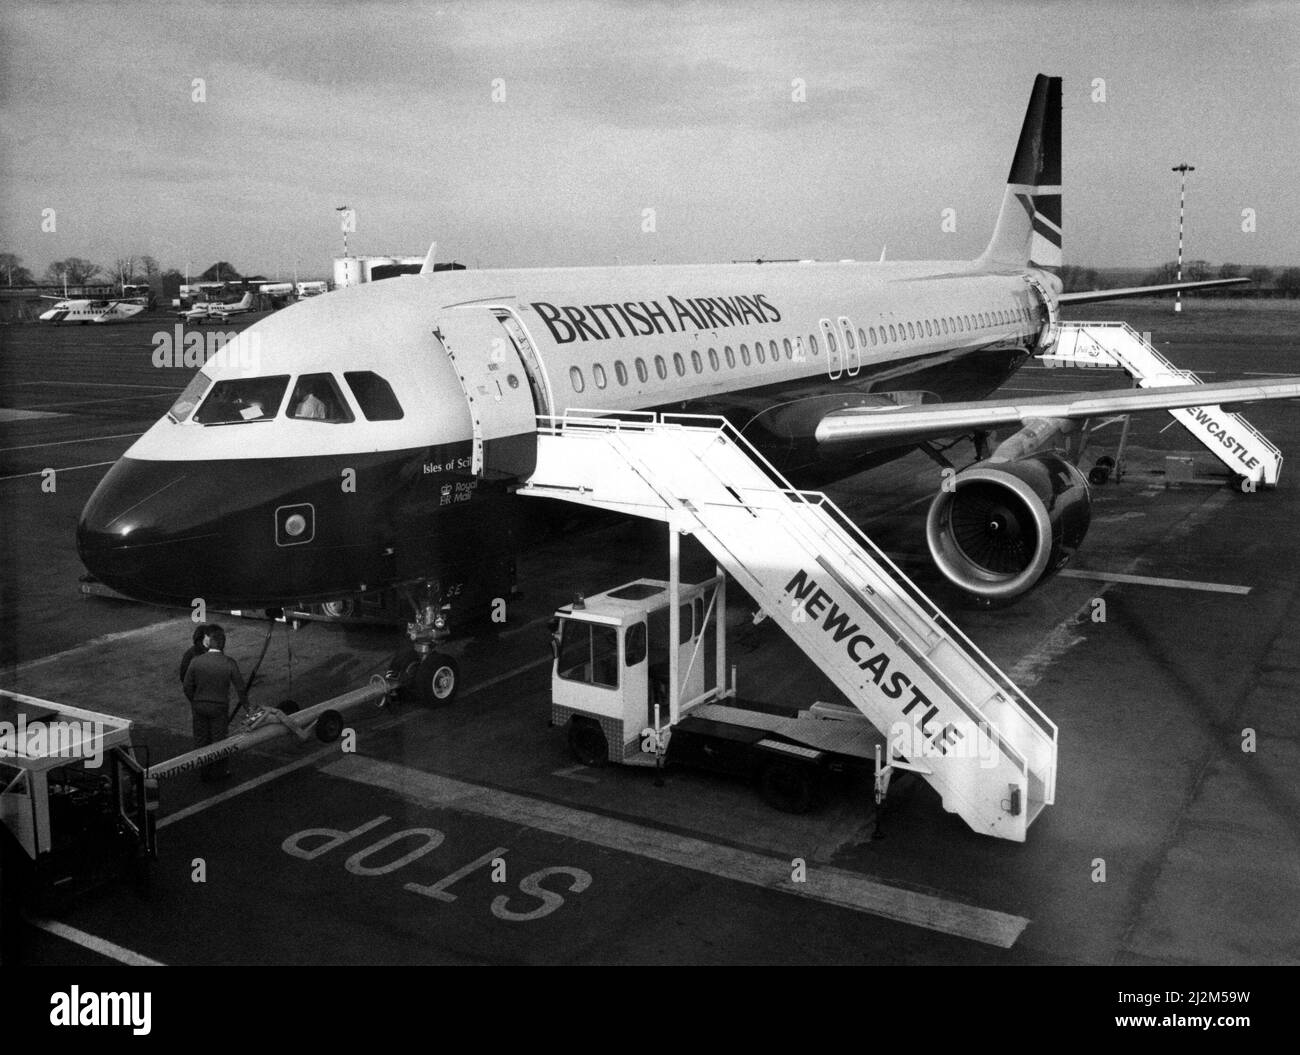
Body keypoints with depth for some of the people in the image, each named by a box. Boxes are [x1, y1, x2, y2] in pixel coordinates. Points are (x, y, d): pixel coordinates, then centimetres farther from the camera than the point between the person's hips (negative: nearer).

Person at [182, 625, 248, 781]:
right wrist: (246, 704, 8)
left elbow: (188, 686, -4)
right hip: (220, 707, -2)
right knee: (218, 740, 14)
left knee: (201, 739, 16)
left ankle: (204, 772, 27)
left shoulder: (196, 661, -13)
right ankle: (218, 772, 26)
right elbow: (240, 688, -9)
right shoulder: (229, 663, -17)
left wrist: (194, 702, 14)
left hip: (199, 706, 2)